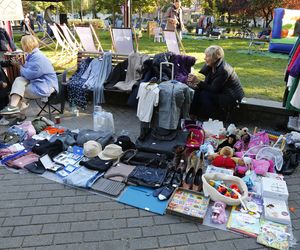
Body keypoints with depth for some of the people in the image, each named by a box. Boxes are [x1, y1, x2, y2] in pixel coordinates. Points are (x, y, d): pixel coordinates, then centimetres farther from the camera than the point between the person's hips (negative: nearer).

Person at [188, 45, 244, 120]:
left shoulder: (223, 70, -25)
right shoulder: (210, 67, 1)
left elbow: (214, 89, -25)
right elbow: (207, 84, -1)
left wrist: (198, 82, -29)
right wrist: (195, 83, -19)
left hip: (233, 97, -9)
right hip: (221, 92, 9)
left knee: (204, 94, -26)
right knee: (198, 90, -9)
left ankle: (207, 119, -15)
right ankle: (192, 115, -8)